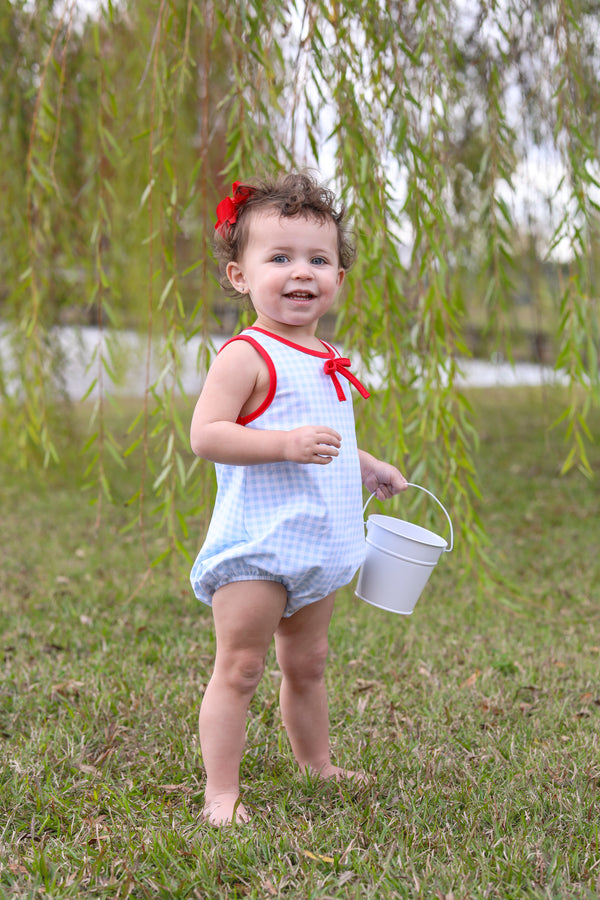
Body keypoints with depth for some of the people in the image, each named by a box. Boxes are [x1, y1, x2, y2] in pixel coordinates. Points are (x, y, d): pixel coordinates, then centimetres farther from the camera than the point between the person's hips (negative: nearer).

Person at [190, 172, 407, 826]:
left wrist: (367, 467, 25)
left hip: (319, 547, 8)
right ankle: (221, 794, 3)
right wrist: (288, 444, -31)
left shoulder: (327, 359, 14)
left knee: (306, 663, 21)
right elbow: (205, 434, -23)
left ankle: (317, 766, 36)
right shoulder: (246, 355, -13)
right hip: (256, 545, -8)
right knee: (239, 668, -4)